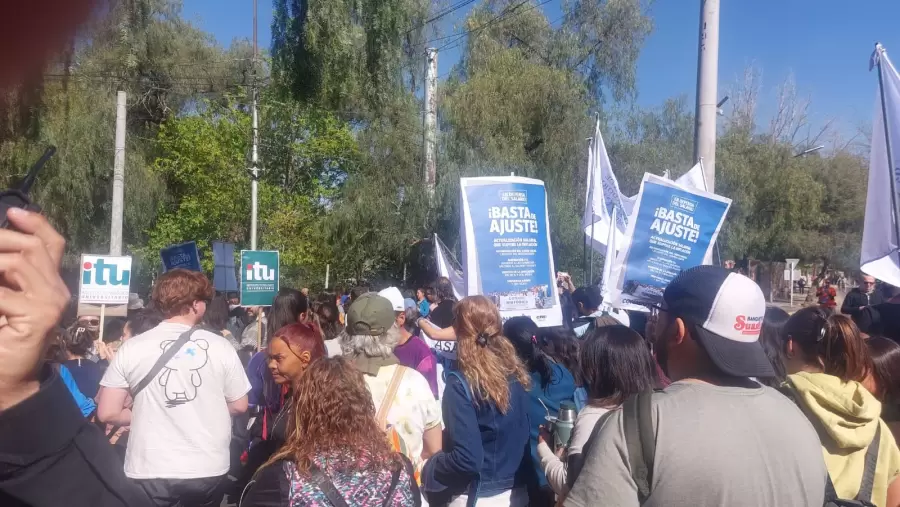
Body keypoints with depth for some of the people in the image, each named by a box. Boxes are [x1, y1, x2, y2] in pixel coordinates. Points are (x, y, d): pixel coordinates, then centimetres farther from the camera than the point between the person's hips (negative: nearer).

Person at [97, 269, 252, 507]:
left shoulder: (131, 348, -4)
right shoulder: (220, 346, -5)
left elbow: (107, 413, -3)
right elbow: (239, 406, 2)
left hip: (150, 472, -1)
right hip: (209, 470, 1)